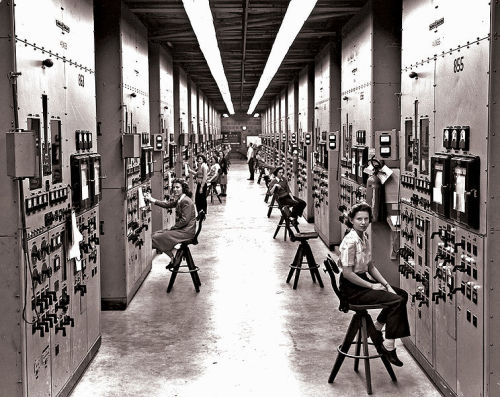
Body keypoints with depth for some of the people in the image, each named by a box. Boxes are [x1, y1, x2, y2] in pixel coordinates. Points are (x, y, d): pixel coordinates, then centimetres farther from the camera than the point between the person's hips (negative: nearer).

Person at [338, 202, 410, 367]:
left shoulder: (364, 237, 8)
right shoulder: (350, 242, -20)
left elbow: (370, 266, 14)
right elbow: (347, 273, -23)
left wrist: (386, 284, 1)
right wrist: (372, 286, -18)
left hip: (363, 280, 9)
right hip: (351, 288, -9)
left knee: (402, 295, 5)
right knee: (396, 301, -19)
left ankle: (376, 330, 14)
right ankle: (389, 347, -13)